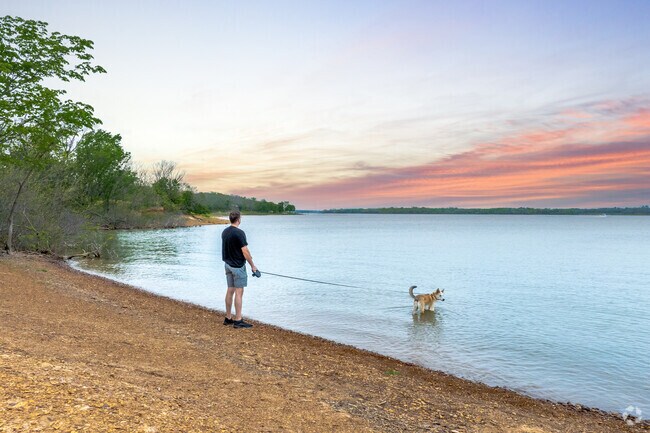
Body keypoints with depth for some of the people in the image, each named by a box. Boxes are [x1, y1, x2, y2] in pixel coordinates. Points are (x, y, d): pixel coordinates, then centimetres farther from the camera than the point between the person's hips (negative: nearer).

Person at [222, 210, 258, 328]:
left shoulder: (224, 232, 8)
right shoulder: (239, 233, -18)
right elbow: (245, 251, -19)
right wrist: (252, 265, -10)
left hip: (228, 264, 8)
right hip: (238, 266, -8)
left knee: (230, 291, 13)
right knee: (239, 292, -4)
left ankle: (228, 318, 19)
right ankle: (238, 320, -1)